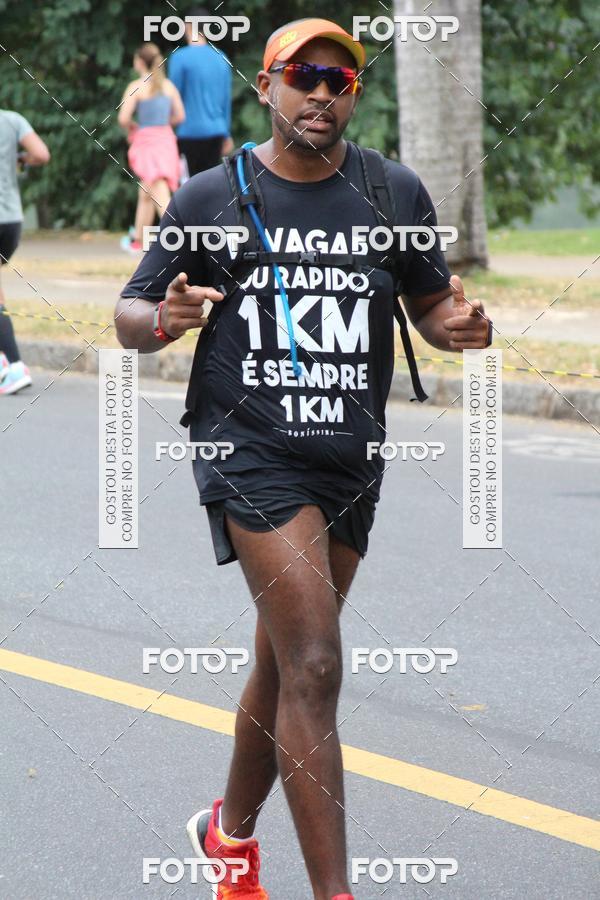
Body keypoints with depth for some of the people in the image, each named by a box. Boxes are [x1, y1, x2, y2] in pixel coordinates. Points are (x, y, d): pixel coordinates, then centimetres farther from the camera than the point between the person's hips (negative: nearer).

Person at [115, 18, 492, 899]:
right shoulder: (209, 198, -1)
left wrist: (461, 325, -9)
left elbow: (432, 304, 14)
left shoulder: (396, 194, 5)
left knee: (284, 664, 17)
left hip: (351, 460, 4)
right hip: (249, 450, -4)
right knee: (314, 667, -16)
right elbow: (130, 314, 5)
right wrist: (162, 321, -19)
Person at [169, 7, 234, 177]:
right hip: (216, 132, 5)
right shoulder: (221, 59, 9)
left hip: (189, 132, -5)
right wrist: (226, 135, 20)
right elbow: (227, 99, 13)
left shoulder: (180, 57, -8)